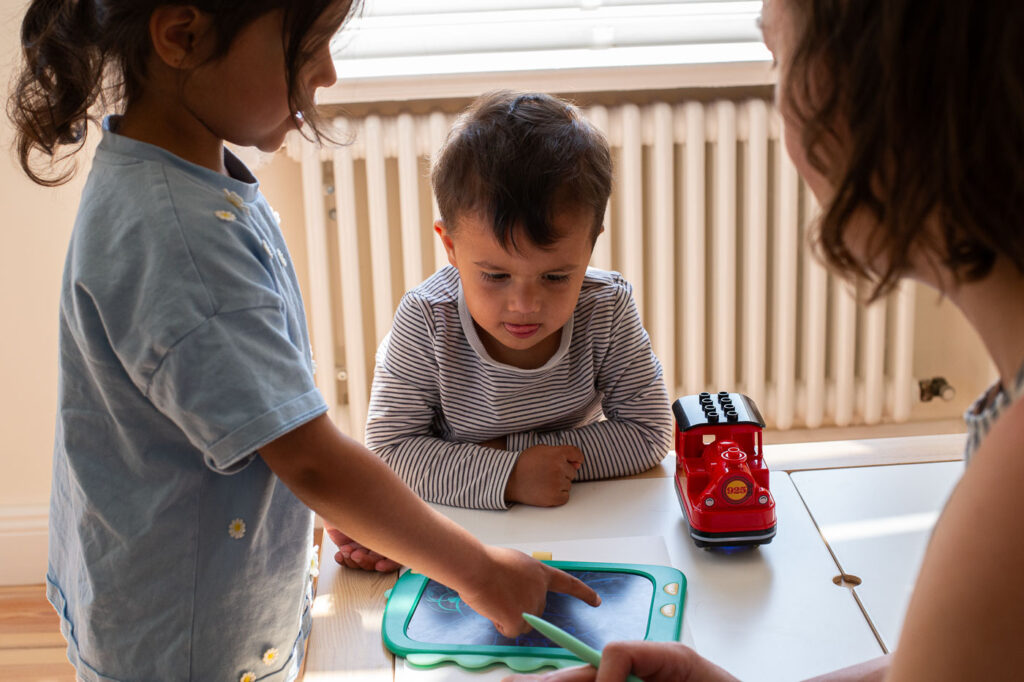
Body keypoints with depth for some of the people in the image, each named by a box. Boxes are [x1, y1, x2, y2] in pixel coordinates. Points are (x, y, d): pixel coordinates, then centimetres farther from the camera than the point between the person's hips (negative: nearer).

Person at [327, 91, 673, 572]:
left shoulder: (607, 311, -16)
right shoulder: (426, 321, -21)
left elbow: (648, 434, -12)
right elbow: (391, 448, -18)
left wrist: (506, 450, -20)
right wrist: (507, 476, -32)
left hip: (581, 521, 1)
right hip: (458, 520, -1)